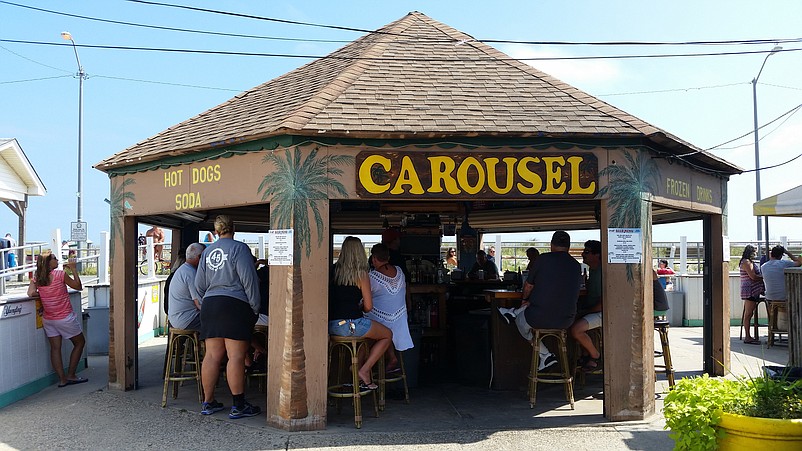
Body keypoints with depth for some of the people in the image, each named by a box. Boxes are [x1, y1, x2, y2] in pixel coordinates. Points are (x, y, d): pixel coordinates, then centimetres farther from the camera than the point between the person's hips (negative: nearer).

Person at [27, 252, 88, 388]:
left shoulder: (36, 278, 0)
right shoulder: (60, 274, -13)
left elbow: (30, 293, -11)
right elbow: (78, 286, -5)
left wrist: (42, 292, 8)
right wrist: (73, 269, -1)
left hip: (48, 319, 5)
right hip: (65, 317, -5)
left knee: (55, 348, 8)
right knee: (80, 343, 11)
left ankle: (62, 379, 7)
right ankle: (70, 375, 11)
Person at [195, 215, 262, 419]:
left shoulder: (207, 251, 15)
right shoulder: (239, 248, -5)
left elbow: (199, 284, 17)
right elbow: (249, 280, -9)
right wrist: (255, 308, -3)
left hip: (210, 305, 7)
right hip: (235, 305, -7)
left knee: (212, 355, 9)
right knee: (236, 356, -6)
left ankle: (208, 402, 14)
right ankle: (238, 405, -4)